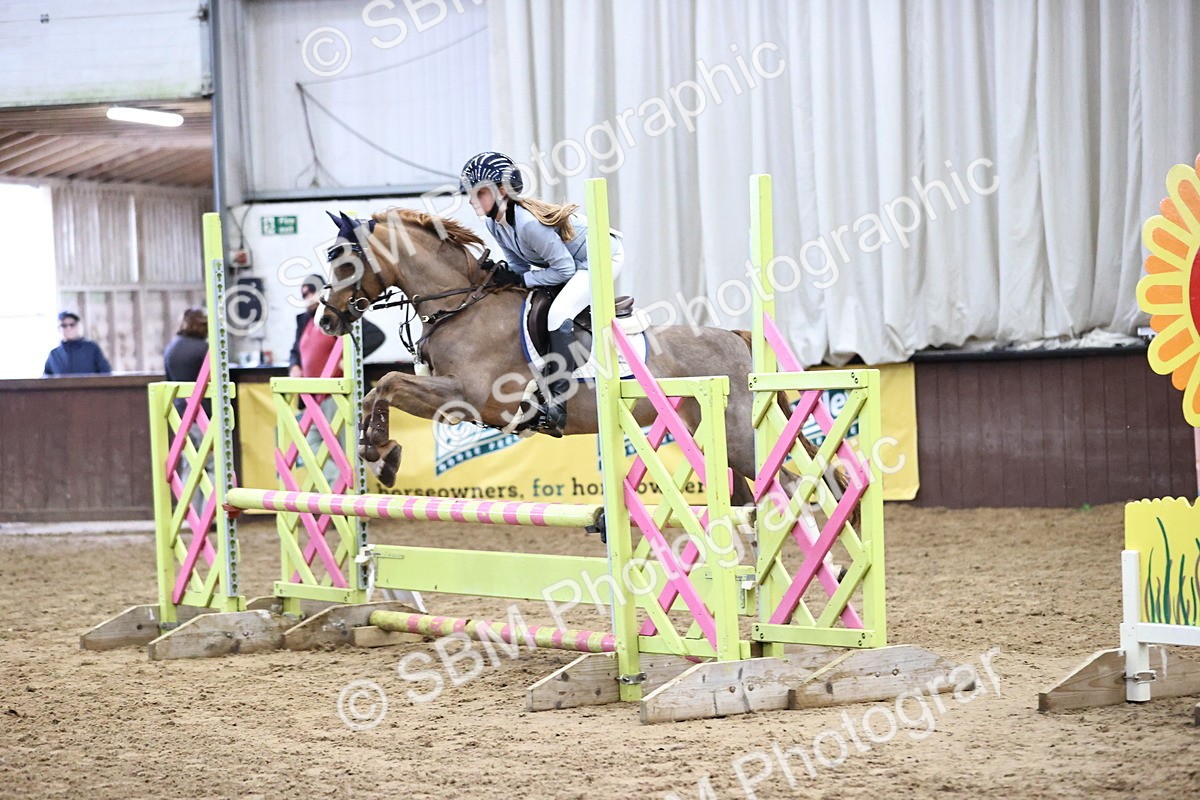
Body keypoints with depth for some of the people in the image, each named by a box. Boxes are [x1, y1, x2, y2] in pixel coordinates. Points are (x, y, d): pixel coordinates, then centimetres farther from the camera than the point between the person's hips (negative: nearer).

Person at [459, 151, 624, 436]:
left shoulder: (528, 223, -33)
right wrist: (505, 274, -18)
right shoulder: (493, 222, -6)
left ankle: (555, 405, -31)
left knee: (558, 312, -29)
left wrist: (520, 280, -28)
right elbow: (521, 264, 1)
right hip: (568, 261, 11)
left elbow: (564, 269, -28)